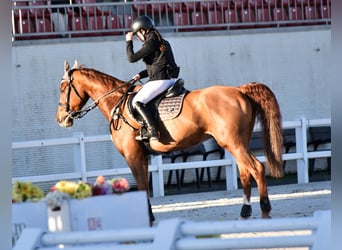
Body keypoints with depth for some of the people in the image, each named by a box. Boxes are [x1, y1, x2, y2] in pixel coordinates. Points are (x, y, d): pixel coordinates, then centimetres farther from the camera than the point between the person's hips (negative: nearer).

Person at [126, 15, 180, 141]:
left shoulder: (151, 43, -12)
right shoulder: (161, 42, 17)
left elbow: (132, 58, -13)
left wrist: (128, 42, 1)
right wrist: (141, 75, 18)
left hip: (160, 81, -10)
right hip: (169, 80, 10)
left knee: (137, 101, -13)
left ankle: (152, 130, -26)